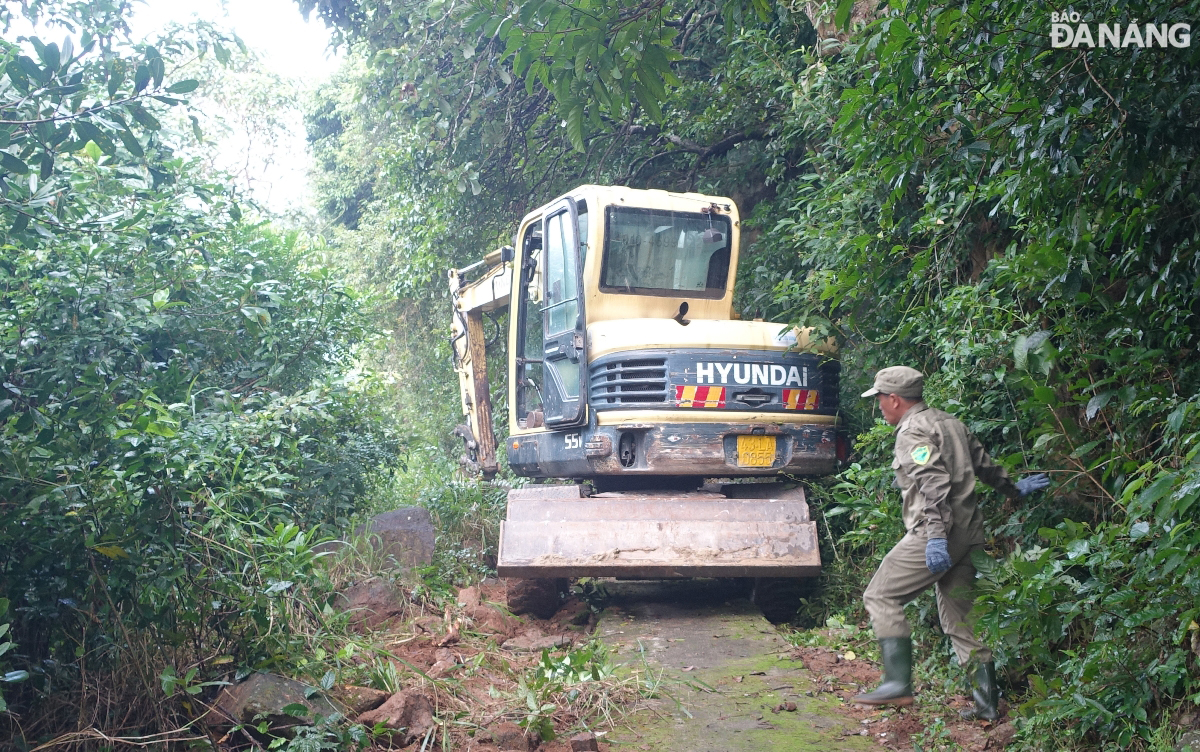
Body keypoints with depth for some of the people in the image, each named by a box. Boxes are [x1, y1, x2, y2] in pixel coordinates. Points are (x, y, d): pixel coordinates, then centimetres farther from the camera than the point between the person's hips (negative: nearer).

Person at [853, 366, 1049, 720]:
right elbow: (984, 464, 29)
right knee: (959, 617, 14)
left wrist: (936, 537, -29)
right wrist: (1012, 489, 44)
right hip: (969, 534, 10)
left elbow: (933, 485, -22)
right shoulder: (949, 422, 19)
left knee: (881, 596, -3)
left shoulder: (913, 431, -9)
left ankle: (899, 683, -10)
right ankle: (988, 702, 14)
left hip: (934, 534, -9)